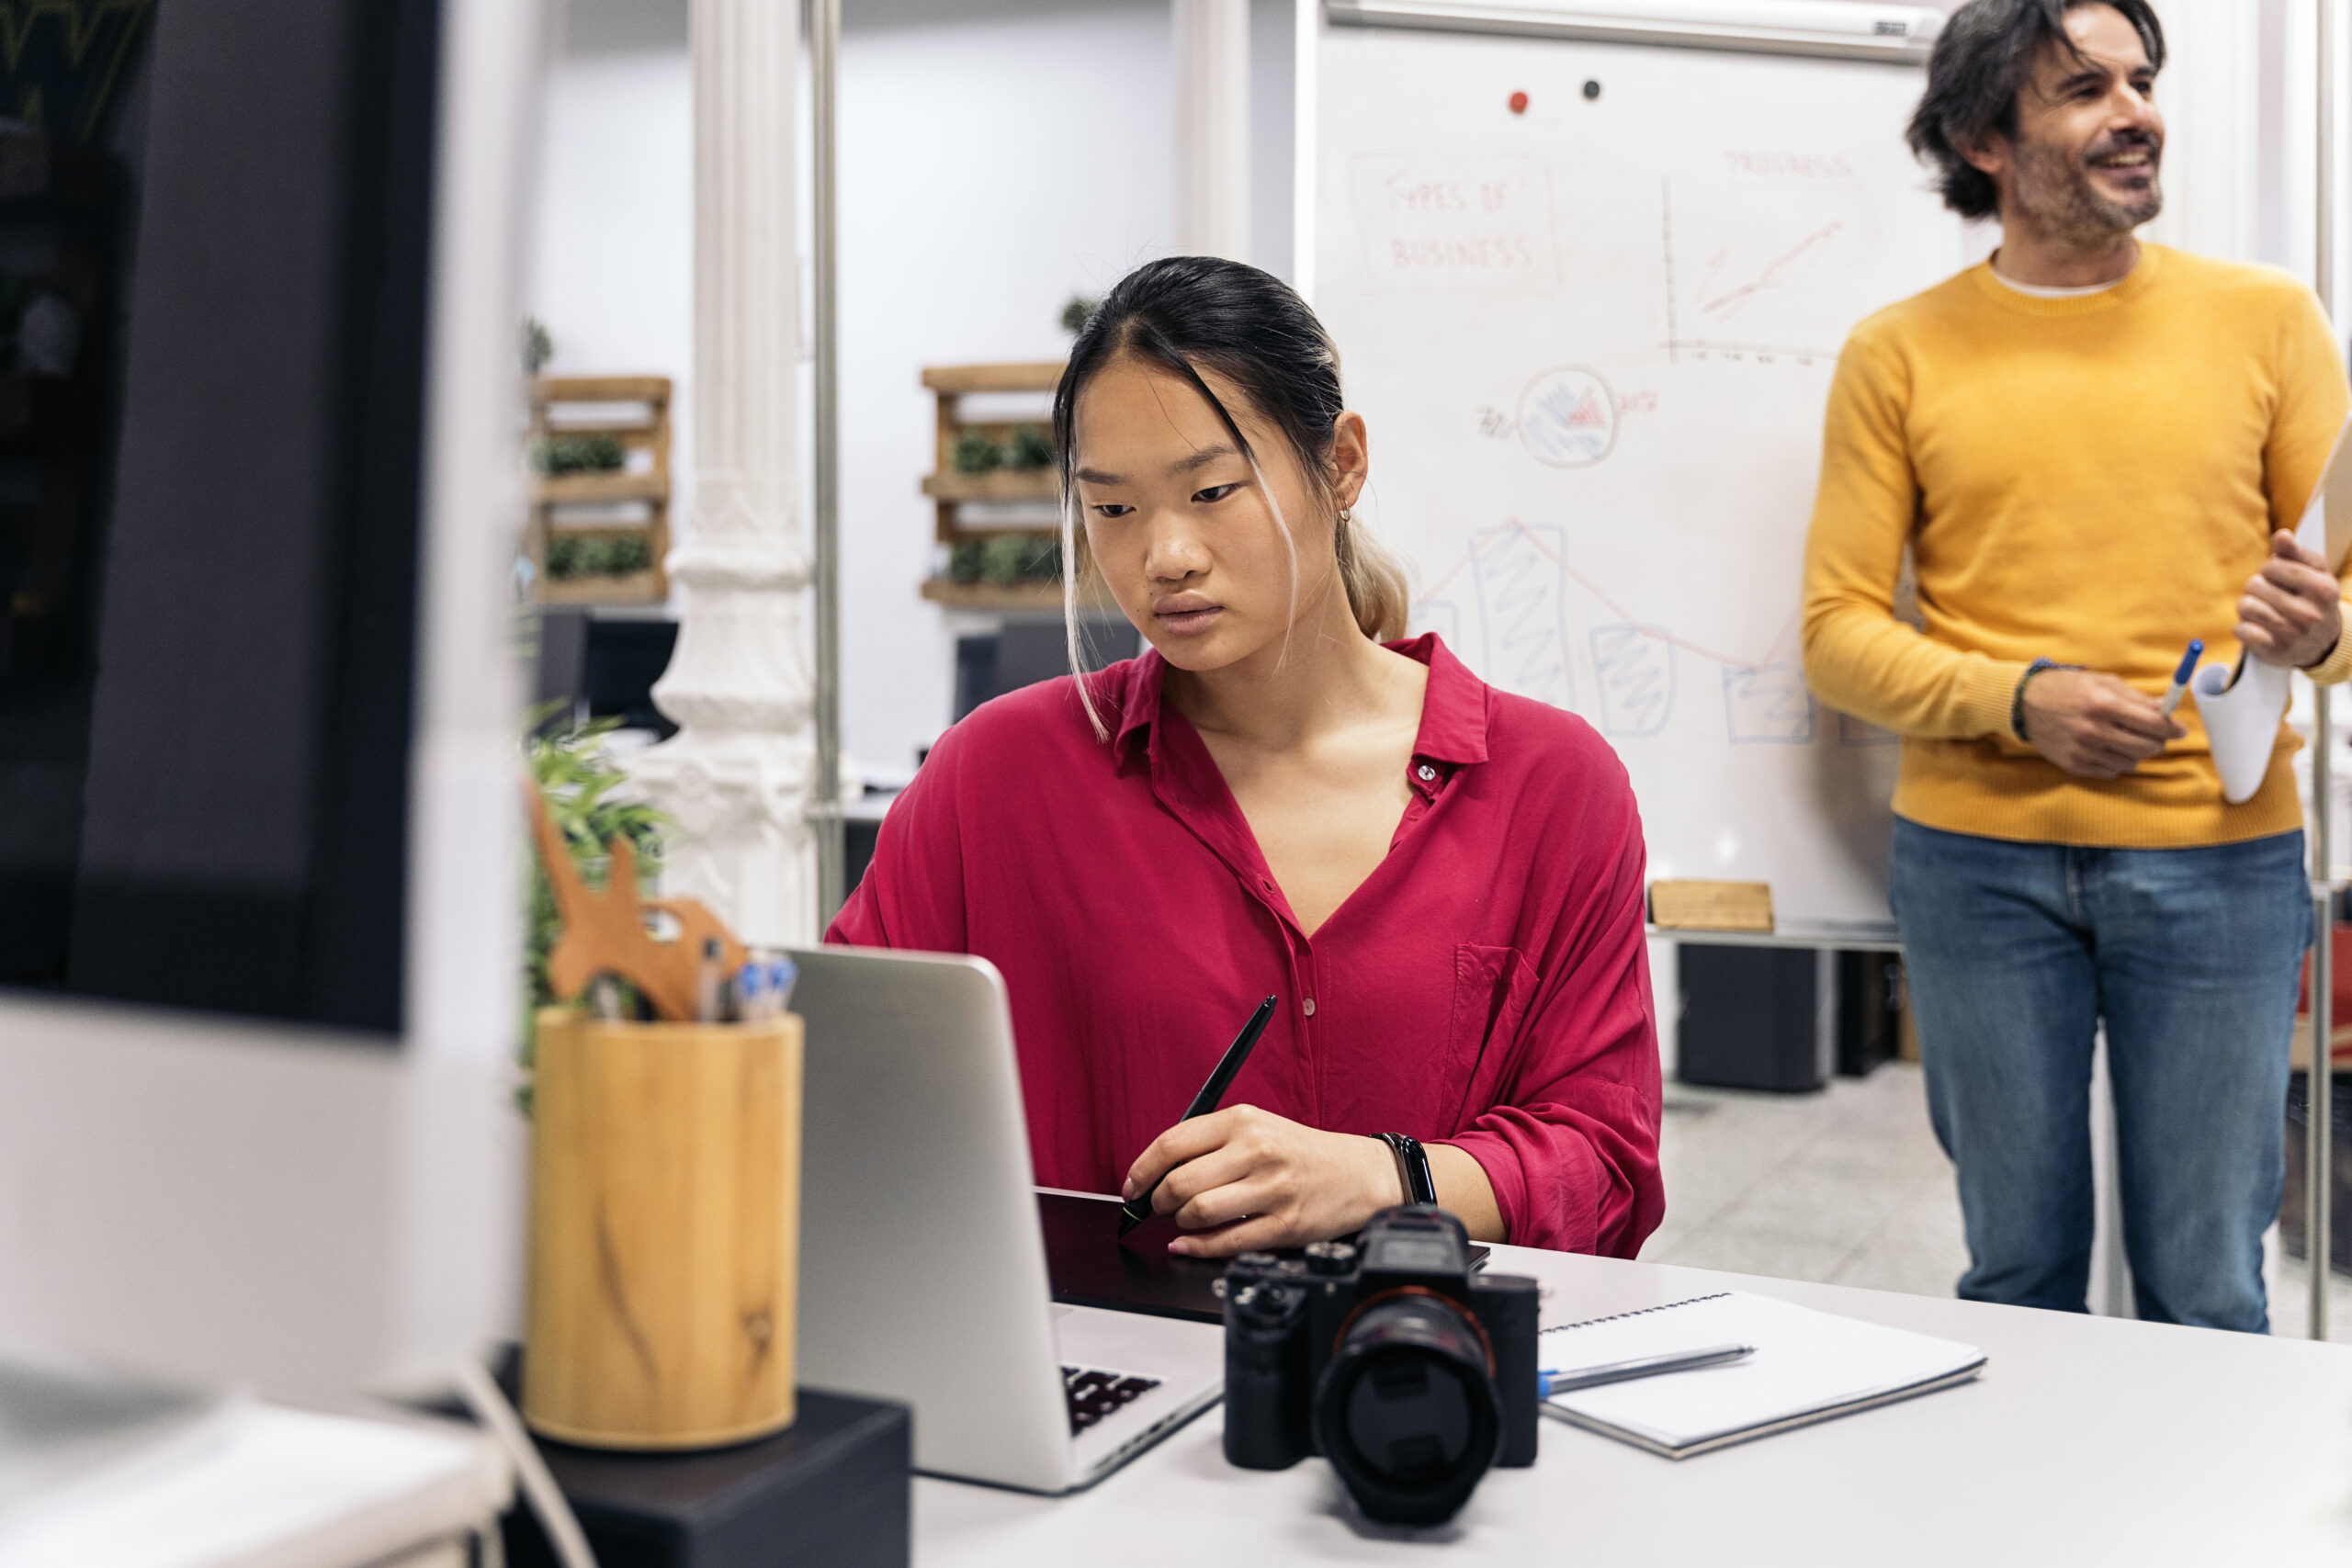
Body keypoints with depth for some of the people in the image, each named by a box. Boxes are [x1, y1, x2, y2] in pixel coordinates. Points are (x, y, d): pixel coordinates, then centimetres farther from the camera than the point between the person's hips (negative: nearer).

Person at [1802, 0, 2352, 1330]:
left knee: (2208, 1295, 6)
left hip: (2219, 855, 1)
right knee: (2019, 1276, 11)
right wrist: (2020, 699, -15)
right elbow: (1839, 631, 0)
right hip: (1981, 858, 0)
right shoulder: (1900, 354, 4)